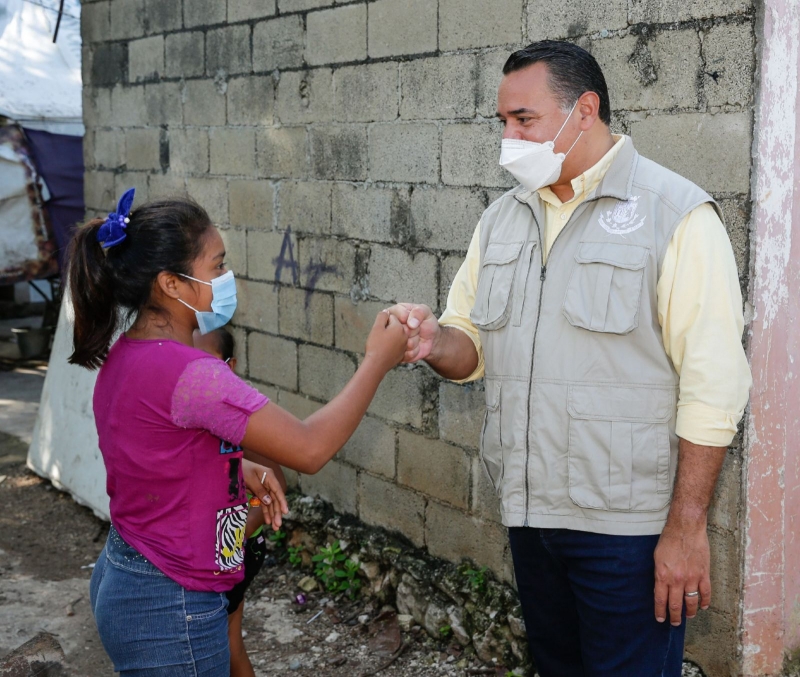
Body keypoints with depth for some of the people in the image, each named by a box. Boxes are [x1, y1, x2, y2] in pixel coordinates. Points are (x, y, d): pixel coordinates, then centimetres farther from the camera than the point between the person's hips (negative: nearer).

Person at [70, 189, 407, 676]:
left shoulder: (124, 356, 2)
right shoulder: (189, 374, -27)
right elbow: (310, 448, -24)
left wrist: (239, 468, 5)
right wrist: (378, 360, -14)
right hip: (171, 609, -9)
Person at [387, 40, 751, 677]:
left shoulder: (677, 214, -11)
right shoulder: (502, 218, 9)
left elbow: (713, 385, -15)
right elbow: (474, 347, 12)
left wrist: (687, 528, -17)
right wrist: (435, 342, -12)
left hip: (627, 526, -6)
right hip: (529, 510, 6)